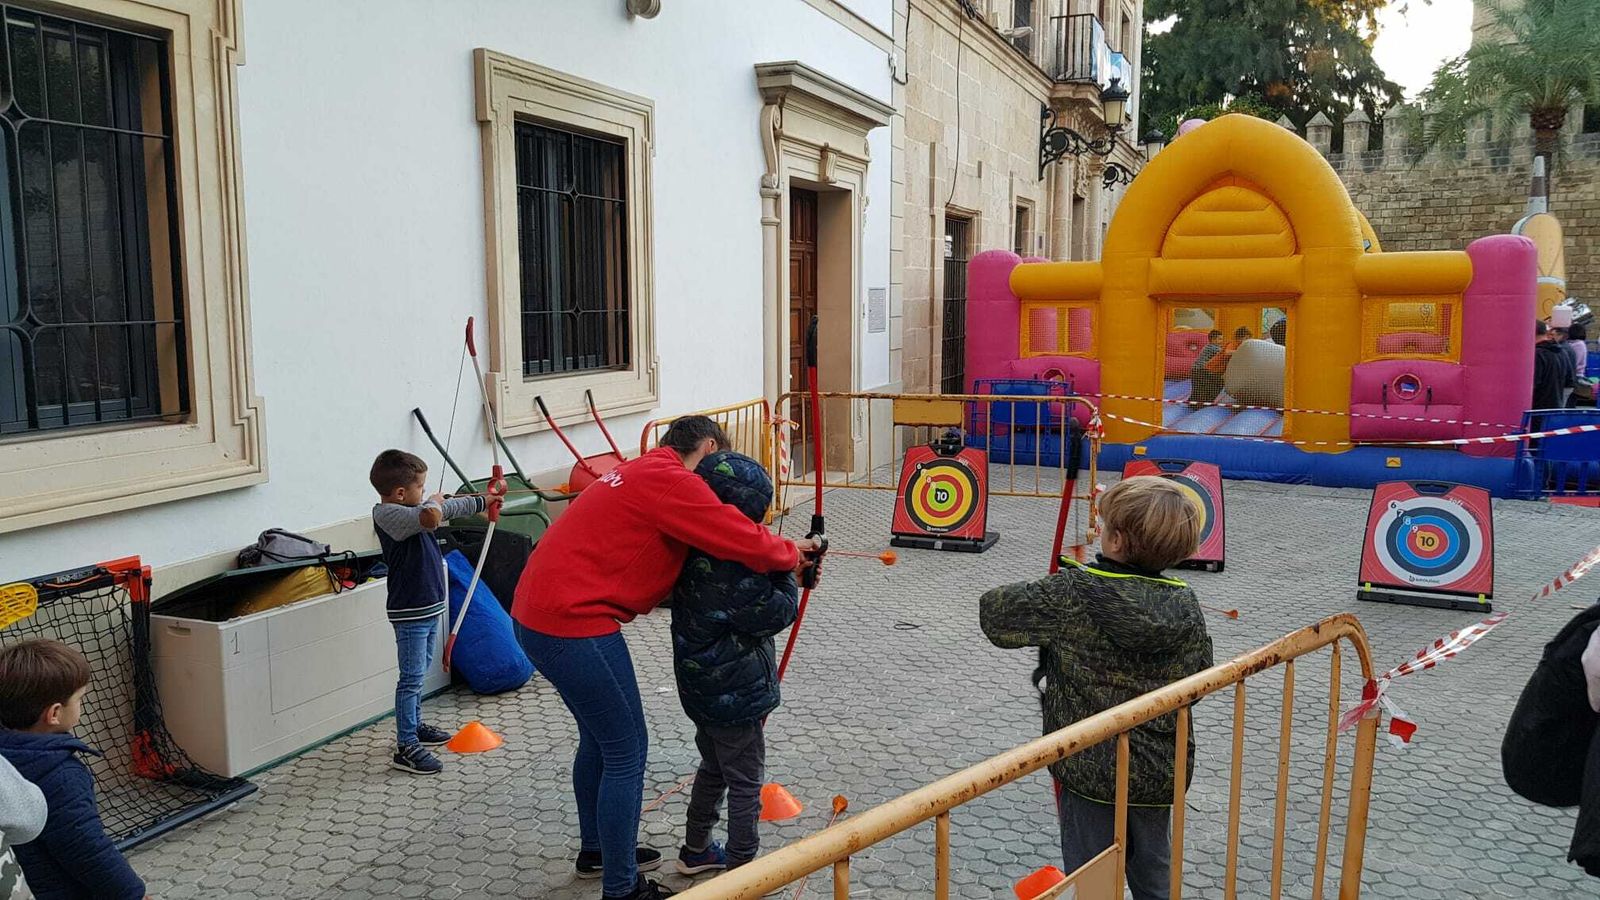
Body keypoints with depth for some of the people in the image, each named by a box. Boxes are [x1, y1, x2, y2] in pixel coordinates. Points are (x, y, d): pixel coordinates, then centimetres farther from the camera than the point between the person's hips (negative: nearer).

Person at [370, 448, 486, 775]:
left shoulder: (409, 509, 8)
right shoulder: (388, 514, -22)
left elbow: (448, 508, 24)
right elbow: (432, 517, -40)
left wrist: (481, 502, 29)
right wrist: (434, 501, -18)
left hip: (429, 606, 10)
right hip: (410, 612, -10)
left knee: (419, 674, 22)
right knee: (411, 679, -5)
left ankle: (414, 726, 36)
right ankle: (406, 748, 0)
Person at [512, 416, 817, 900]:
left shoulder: (639, 473, 17)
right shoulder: (670, 482, -15)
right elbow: (744, 541, -19)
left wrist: (780, 554, 3)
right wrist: (790, 553, 2)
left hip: (538, 614, 11)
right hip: (574, 625, -11)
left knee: (599, 737, 24)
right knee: (626, 751, 0)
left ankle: (596, 850, 41)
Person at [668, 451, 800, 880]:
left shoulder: (692, 551, -1)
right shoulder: (734, 568, -28)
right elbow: (776, 613, -19)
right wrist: (787, 574, -5)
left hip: (700, 687, 9)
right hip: (735, 694, -9)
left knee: (714, 768, 26)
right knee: (746, 782, 6)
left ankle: (696, 850, 39)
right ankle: (742, 870, 16)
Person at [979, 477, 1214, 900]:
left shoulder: (1072, 595, -21)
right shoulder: (1185, 606, -8)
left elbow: (993, 612, -12)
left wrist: (1048, 591, 5)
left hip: (1090, 771, -4)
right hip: (1161, 772, 4)